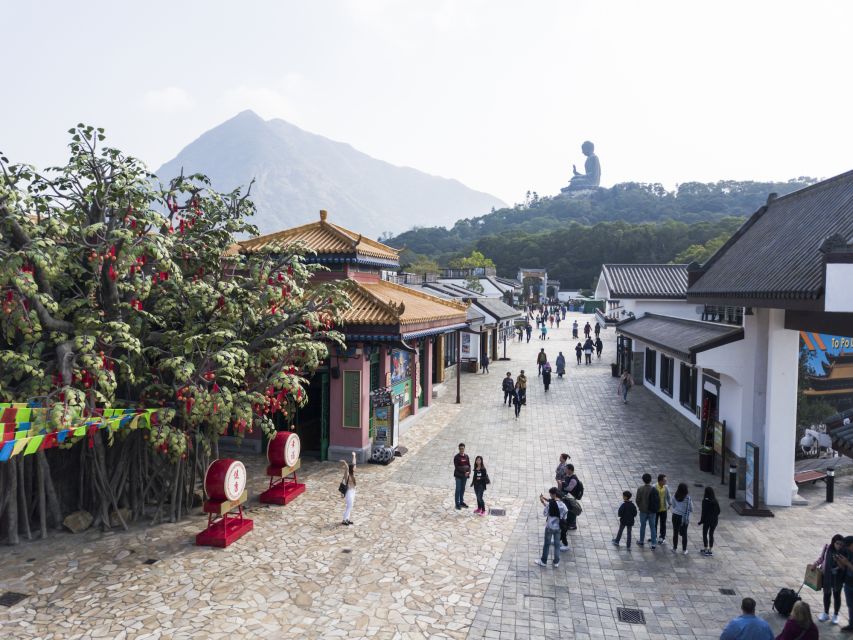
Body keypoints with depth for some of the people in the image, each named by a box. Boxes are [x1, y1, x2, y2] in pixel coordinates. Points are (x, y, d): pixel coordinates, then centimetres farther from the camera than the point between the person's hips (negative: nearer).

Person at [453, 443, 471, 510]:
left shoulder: (466, 456, 4)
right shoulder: (456, 457, -11)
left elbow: (469, 465, 7)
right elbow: (456, 467, -14)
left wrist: (469, 472, -10)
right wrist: (464, 472, -18)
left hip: (465, 475, 5)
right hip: (459, 475, -5)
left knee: (463, 489, 14)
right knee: (458, 489, 1)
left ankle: (462, 502, 27)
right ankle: (457, 504, 8)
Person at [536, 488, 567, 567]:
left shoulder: (550, 504, -23)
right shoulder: (562, 503, -10)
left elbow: (545, 514, -13)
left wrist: (544, 502, -8)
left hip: (549, 527, -4)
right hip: (558, 527, 4)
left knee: (547, 544, 11)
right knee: (557, 544, 16)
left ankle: (544, 561, 22)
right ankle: (556, 562, 24)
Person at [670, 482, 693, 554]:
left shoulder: (674, 497, -10)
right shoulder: (688, 498, -17)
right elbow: (691, 509, -6)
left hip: (675, 516, 1)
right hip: (685, 518, -1)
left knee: (675, 532, 12)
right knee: (684, 534, 12)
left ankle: (674, 548, 21)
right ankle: (684, 550, 19)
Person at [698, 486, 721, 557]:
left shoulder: (705, 501, -16)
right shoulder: (715, 501, -1)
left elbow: (704, 511, -17)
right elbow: (718, 511, 4)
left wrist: (701, 520, -8)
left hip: (707, 520, -5)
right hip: (714, 520, 5)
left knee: (704, 534, 9)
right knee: (711, 534, 15)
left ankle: (705, 549, 12)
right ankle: (710, 550, 21)